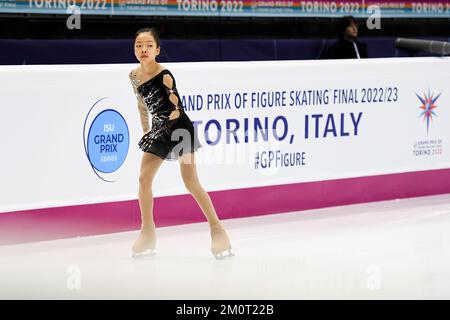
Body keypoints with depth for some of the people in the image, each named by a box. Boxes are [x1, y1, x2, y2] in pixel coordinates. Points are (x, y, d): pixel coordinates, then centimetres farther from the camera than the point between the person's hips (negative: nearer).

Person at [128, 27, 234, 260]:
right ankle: (148, 233, 14)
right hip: (159, 130, 7)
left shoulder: (164, 76, -21)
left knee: (190, 182, -8)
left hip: (179, 127, -7)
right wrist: (146, 131, 16)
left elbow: (176, 108, -17)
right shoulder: (134, 76, 0)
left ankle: (217, 230, -1)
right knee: (144, 179, 2)